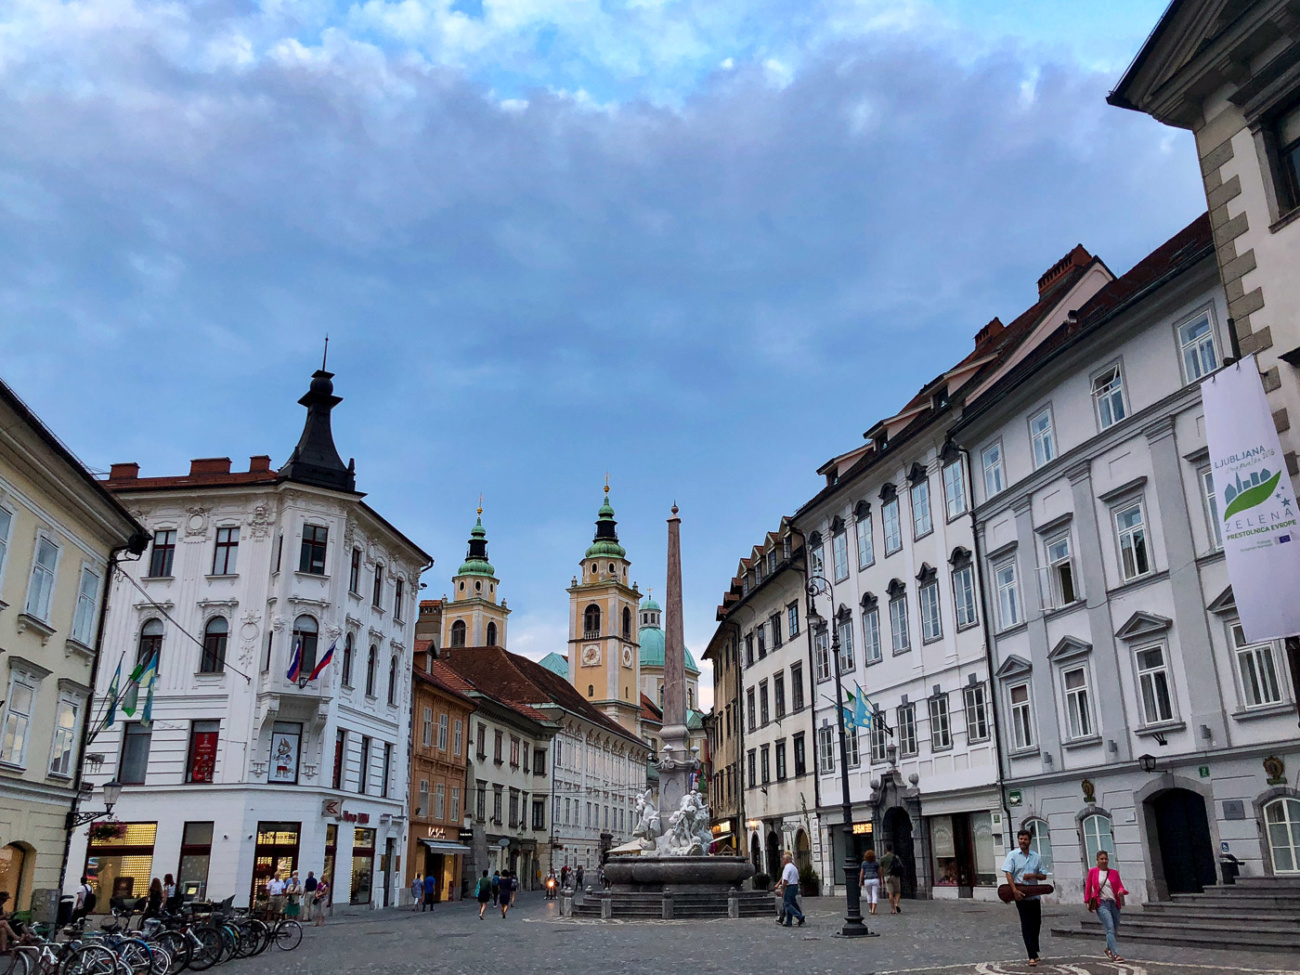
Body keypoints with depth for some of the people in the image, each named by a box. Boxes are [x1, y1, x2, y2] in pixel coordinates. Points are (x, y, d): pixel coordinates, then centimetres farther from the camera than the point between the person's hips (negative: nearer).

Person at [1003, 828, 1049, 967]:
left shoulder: (1036, 857, 9)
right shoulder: (1012, 855, -2)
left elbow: (1044, 876, 11)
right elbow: (1008, 873, -10)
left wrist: (1033, 875, -10)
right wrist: (1015, 890, -22)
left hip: (1035, 895, 4)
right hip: (1021, 895, -4)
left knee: (1036, 924, 11)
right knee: (1026, 925, -6)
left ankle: (1034, 952, 29)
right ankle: (1032, 956, -5)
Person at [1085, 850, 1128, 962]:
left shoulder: (1114, 873, 13)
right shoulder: (1092, 872, 6)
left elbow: (1120, 885, 6)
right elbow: (1088, 887, 9)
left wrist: (1121, 891, -17)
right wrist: (1087, 901, 4)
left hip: (1114, 903, 4)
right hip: (1101, 903, -4)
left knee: (1115, 930, 11)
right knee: (1110, 929, -17)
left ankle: (1108, 949, 36)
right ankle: (1115, 954, -19)